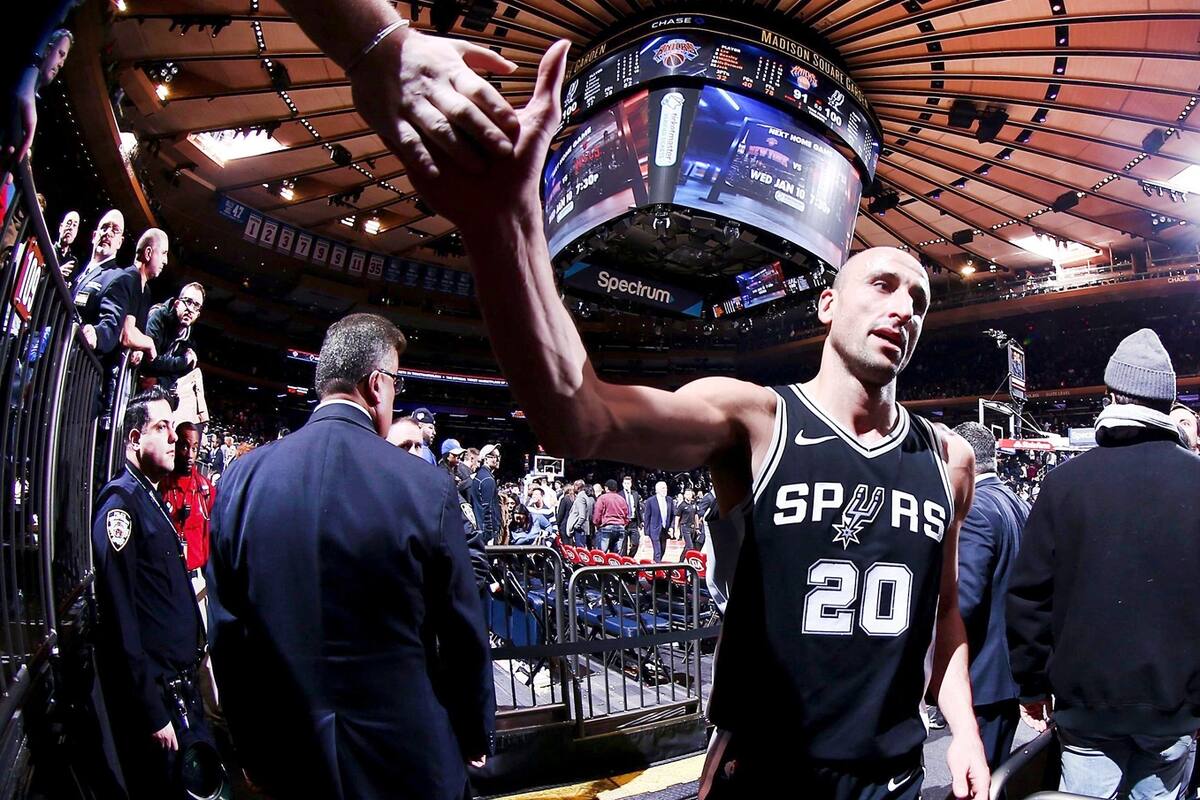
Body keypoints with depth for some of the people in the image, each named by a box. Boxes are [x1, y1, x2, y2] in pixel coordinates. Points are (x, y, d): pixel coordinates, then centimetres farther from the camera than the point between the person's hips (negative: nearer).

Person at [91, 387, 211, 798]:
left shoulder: (153, 499, 11)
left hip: (181, 683, 8)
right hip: (154, 693, -8)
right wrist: (153, 713, -20)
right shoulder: (121, 503, -17)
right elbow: (122, 622, -21)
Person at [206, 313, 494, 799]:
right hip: (405, 760, -3)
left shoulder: (241, 479, -8)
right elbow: (463, 635, -10)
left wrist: (251, 746, 13)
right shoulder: (426, 488, -19)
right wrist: (478, 737, 6)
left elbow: (226, 632, 0)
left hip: (286, 758, 3)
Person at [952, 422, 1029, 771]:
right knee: (998, 775, 19)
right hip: (1016, 667, 9)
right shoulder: (1021, 505, 9)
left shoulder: (974, 509, -19)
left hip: (983, 676, -9)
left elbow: (963, 600, -26)